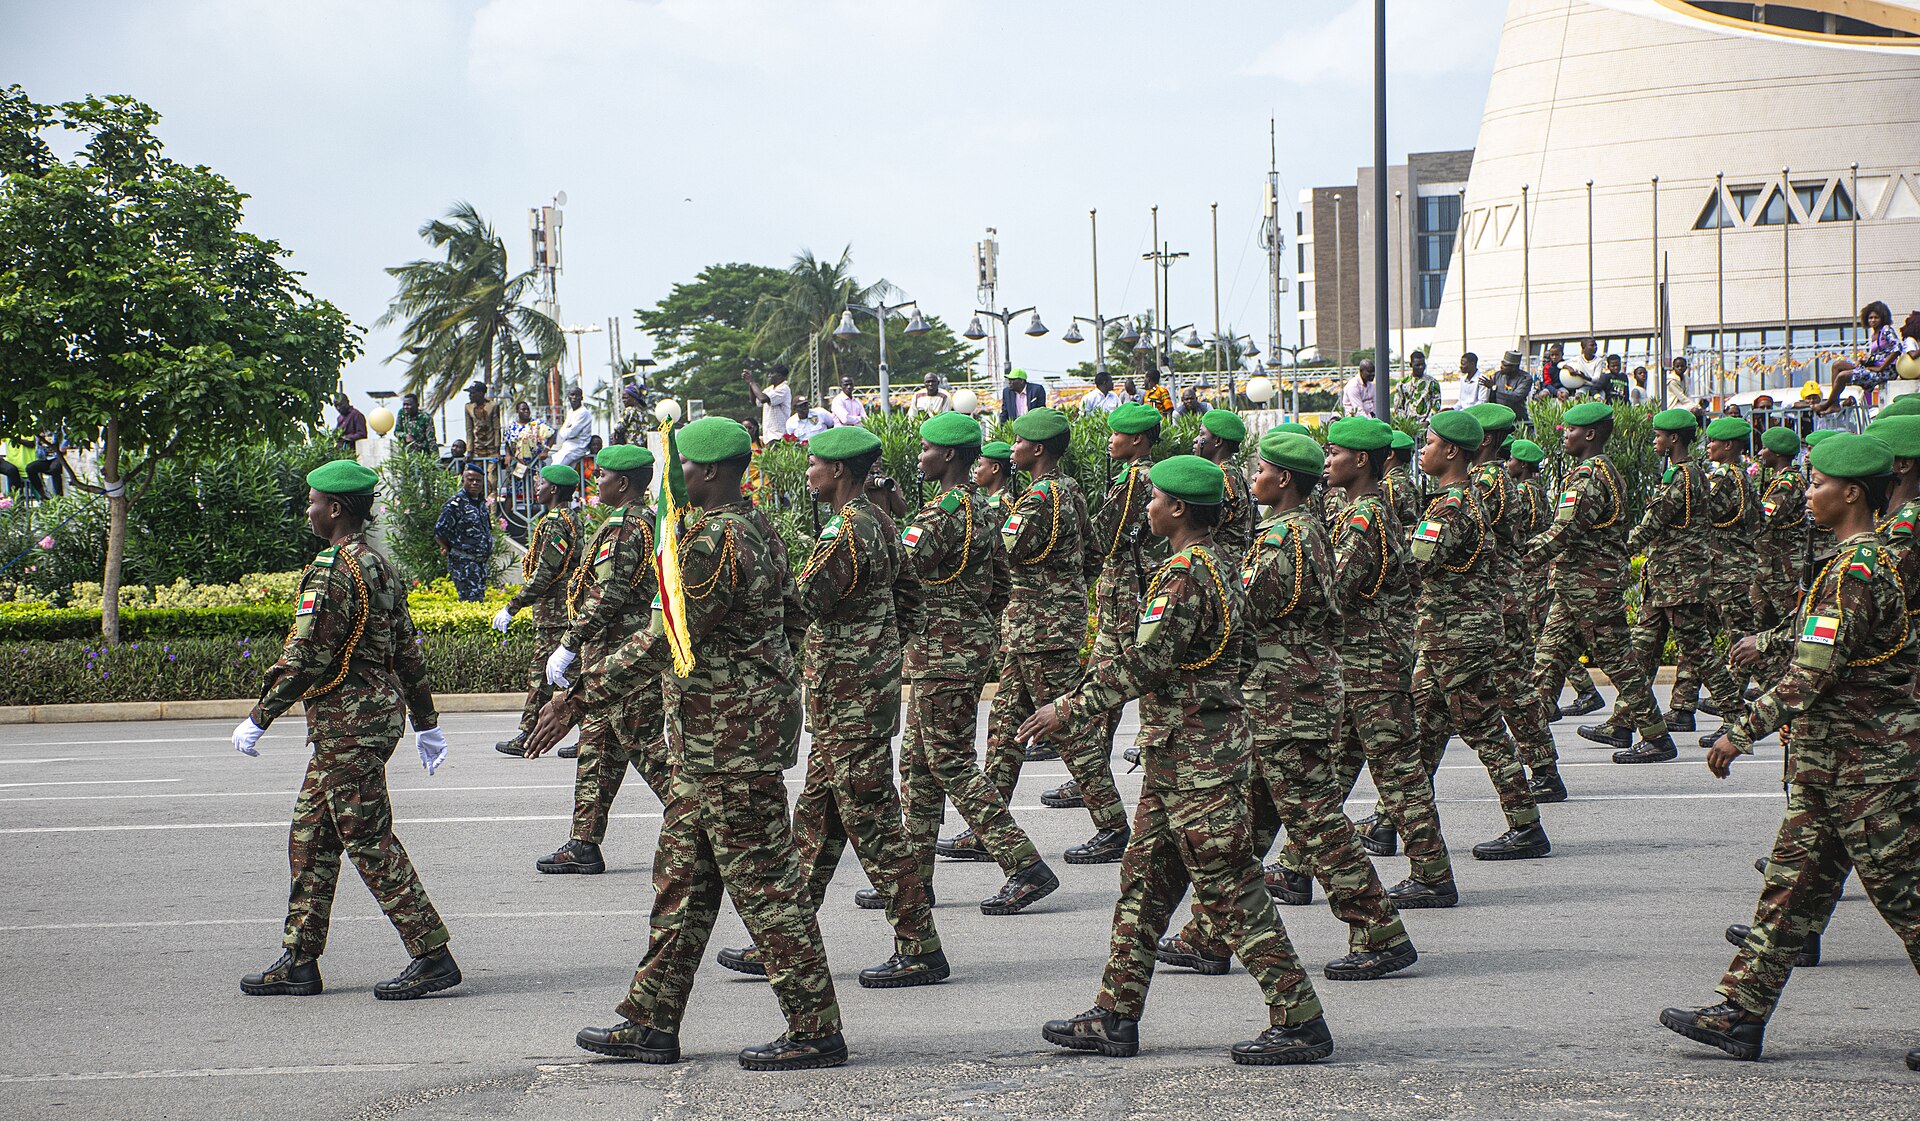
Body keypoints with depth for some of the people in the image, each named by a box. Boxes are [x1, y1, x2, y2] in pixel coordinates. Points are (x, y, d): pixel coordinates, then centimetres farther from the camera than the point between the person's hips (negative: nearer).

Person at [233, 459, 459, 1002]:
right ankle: (300, 962, 16)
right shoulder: (381, 565, 13)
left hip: (347, 723, -10)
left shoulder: (331, 570, -16)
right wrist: (426, 724, 22)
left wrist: (258, 719, -11)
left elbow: (304, 657, -19)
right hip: (380, 710, 10)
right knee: (309, 835, 13)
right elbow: (409, 652, 17)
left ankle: (432, 955, -6)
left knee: (369, 841, -6)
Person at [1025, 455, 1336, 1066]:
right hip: (1178, 758, 11)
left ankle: (1300, 1021, -2)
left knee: (1229, 889, -6)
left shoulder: (1184, 575, -18)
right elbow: (1136, 649, 21)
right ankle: (1115, 1017, 19)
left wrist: (1069, 709, -14)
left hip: (1197, 757, -11)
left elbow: (1144, 663, -22)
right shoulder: (1213, 568, 14)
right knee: (1145, 879, 13)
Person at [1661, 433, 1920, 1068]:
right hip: (1830, 766, 10)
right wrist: (1770, 642, 40)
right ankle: (1741, 1015, 12)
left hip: (1865, 766, -10)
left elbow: (1810, 678, -25)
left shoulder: (1854, 573, -21)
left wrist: (1741, 732, -18)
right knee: (1793, 883, 10)